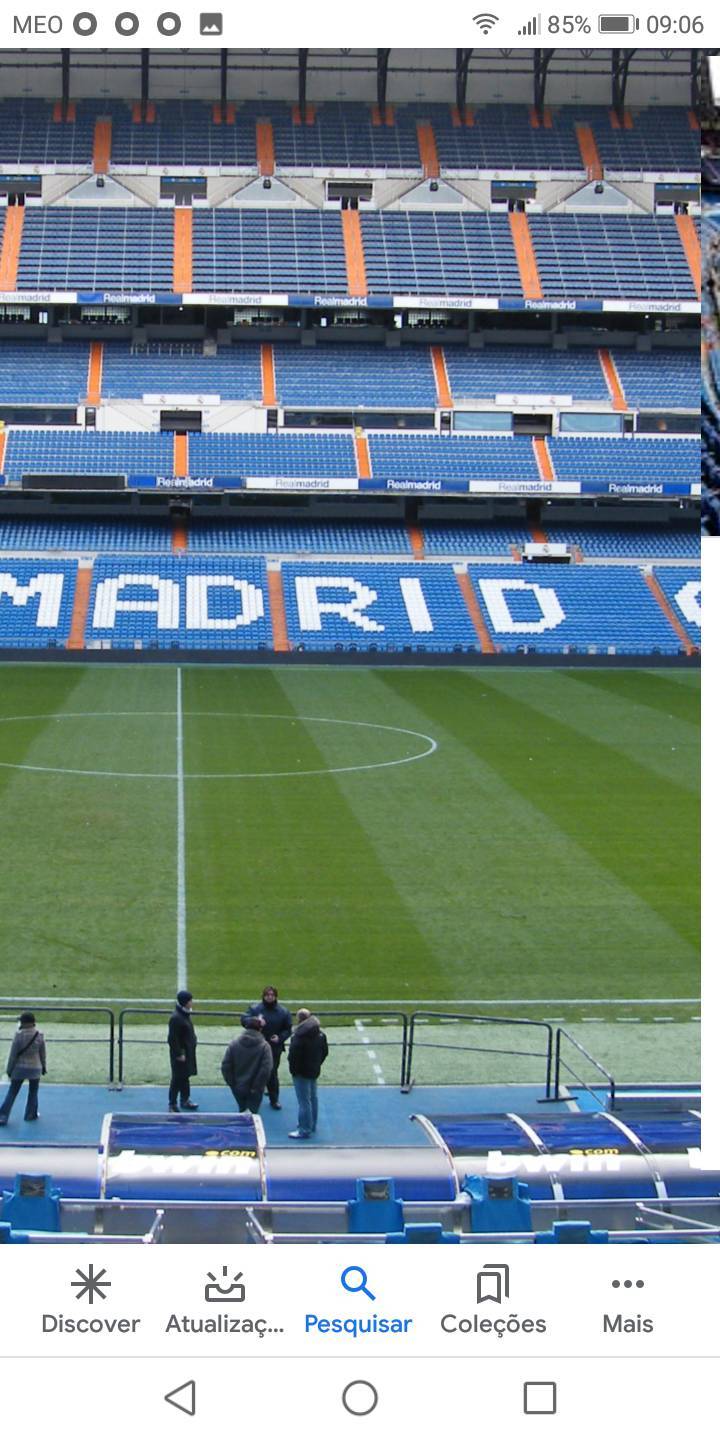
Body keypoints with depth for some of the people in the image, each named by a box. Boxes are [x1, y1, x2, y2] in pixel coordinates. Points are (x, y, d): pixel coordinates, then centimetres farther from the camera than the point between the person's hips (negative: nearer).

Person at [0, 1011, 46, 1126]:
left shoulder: (19, 1035, -15)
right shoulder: (39, 1035, -9)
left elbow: (13, 1054, -10)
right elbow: (42, 1054, 1)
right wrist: (44, 1067, 15)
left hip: (19, 1069, -1)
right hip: (35, 1068, 1)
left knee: (12, 1093, 7)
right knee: (33, 1092, 21)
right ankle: (31, 1114, 29)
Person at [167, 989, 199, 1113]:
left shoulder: (186, 1014, 3)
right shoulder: (176, 1018, -25)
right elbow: (173, 1039, -23)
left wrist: (193, 1045, 16)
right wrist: (179, 1054, -19)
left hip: (188, 1051, 9)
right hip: (180, 1053, -9)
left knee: (185, 1077, 20)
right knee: (178, 1079, 1)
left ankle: (185, 1100, 32)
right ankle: (172, 1104, 12)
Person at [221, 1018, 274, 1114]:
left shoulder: (234, 1044, -3)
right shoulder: (264, 1046, -11)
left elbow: (225, 1066, -4)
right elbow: (266, 1069, -19)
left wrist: (232, 1084, 4)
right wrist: (257, 1087, -10)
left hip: (238, 1088, 3)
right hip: (254, 1091, -3)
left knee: (242, 1111, 22)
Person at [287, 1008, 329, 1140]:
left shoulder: (299, 1036, -22)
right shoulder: (321, 1034, 3)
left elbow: (293, 1055, -22)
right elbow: (325, 1052, 10)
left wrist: (293, 1069, -9)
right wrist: (317, 1064, 16)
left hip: (302, 1072, -8)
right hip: (315, 1070, 8)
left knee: (304, 1101, -4)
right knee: (313, 1098, 20)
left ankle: (304, 1130, -1)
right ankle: (312, 1125, 33)